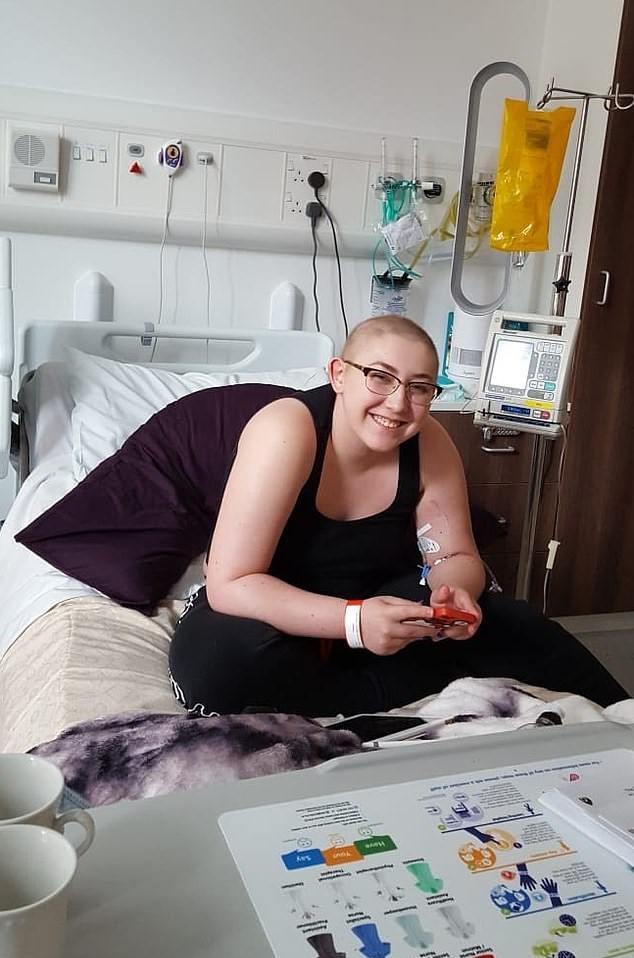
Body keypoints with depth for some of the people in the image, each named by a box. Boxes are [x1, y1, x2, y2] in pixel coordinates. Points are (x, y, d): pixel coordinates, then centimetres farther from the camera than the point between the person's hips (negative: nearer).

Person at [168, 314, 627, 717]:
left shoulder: (430, 444, -11)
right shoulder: (285, 431, -26)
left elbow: (456, 557, -2)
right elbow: (230, 585, -28)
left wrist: (454, 592, -26)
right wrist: (354, 621, -40)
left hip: (378, 601, 4)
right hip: (280, 617, -3)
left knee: (513, 626, -16)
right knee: (217, 663, -35)